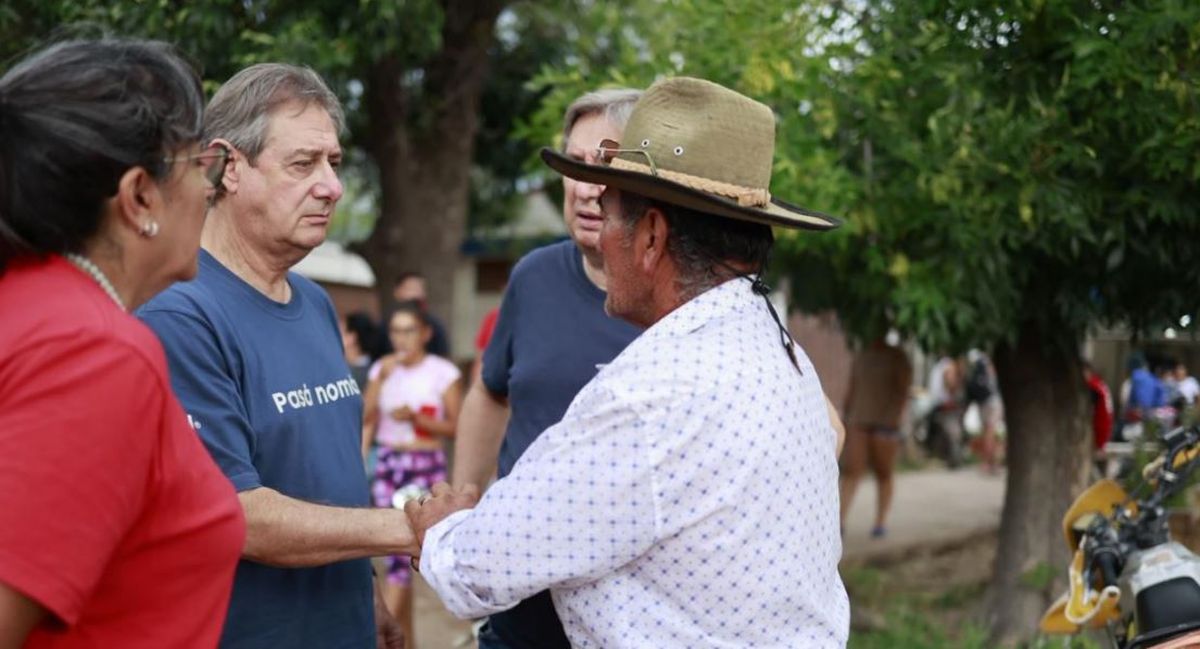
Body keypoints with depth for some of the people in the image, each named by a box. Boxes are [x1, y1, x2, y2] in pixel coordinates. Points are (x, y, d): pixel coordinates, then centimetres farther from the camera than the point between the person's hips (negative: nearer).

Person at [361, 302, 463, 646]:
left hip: (425, 466, -4)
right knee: (395, 548, 7)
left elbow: (455, 426, -4)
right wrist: (382, 377, -9)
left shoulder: (443, 372, -4)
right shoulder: (382, 368, 7)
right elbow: (368, 419, 0)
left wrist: (415, 417, -16)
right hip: (387, 463, 4)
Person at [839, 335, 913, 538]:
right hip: (858, 422, 3)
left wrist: (895, 418, -14)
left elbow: (904, 391, -4)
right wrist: (846, 418, 16)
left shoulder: (897, 358, 1)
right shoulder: (861, 356, 14)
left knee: (884, 473, 3)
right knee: (851, 471, -7)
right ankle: (841, 520, -15)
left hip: (885, 422, -3)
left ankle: (881, 521, 10)